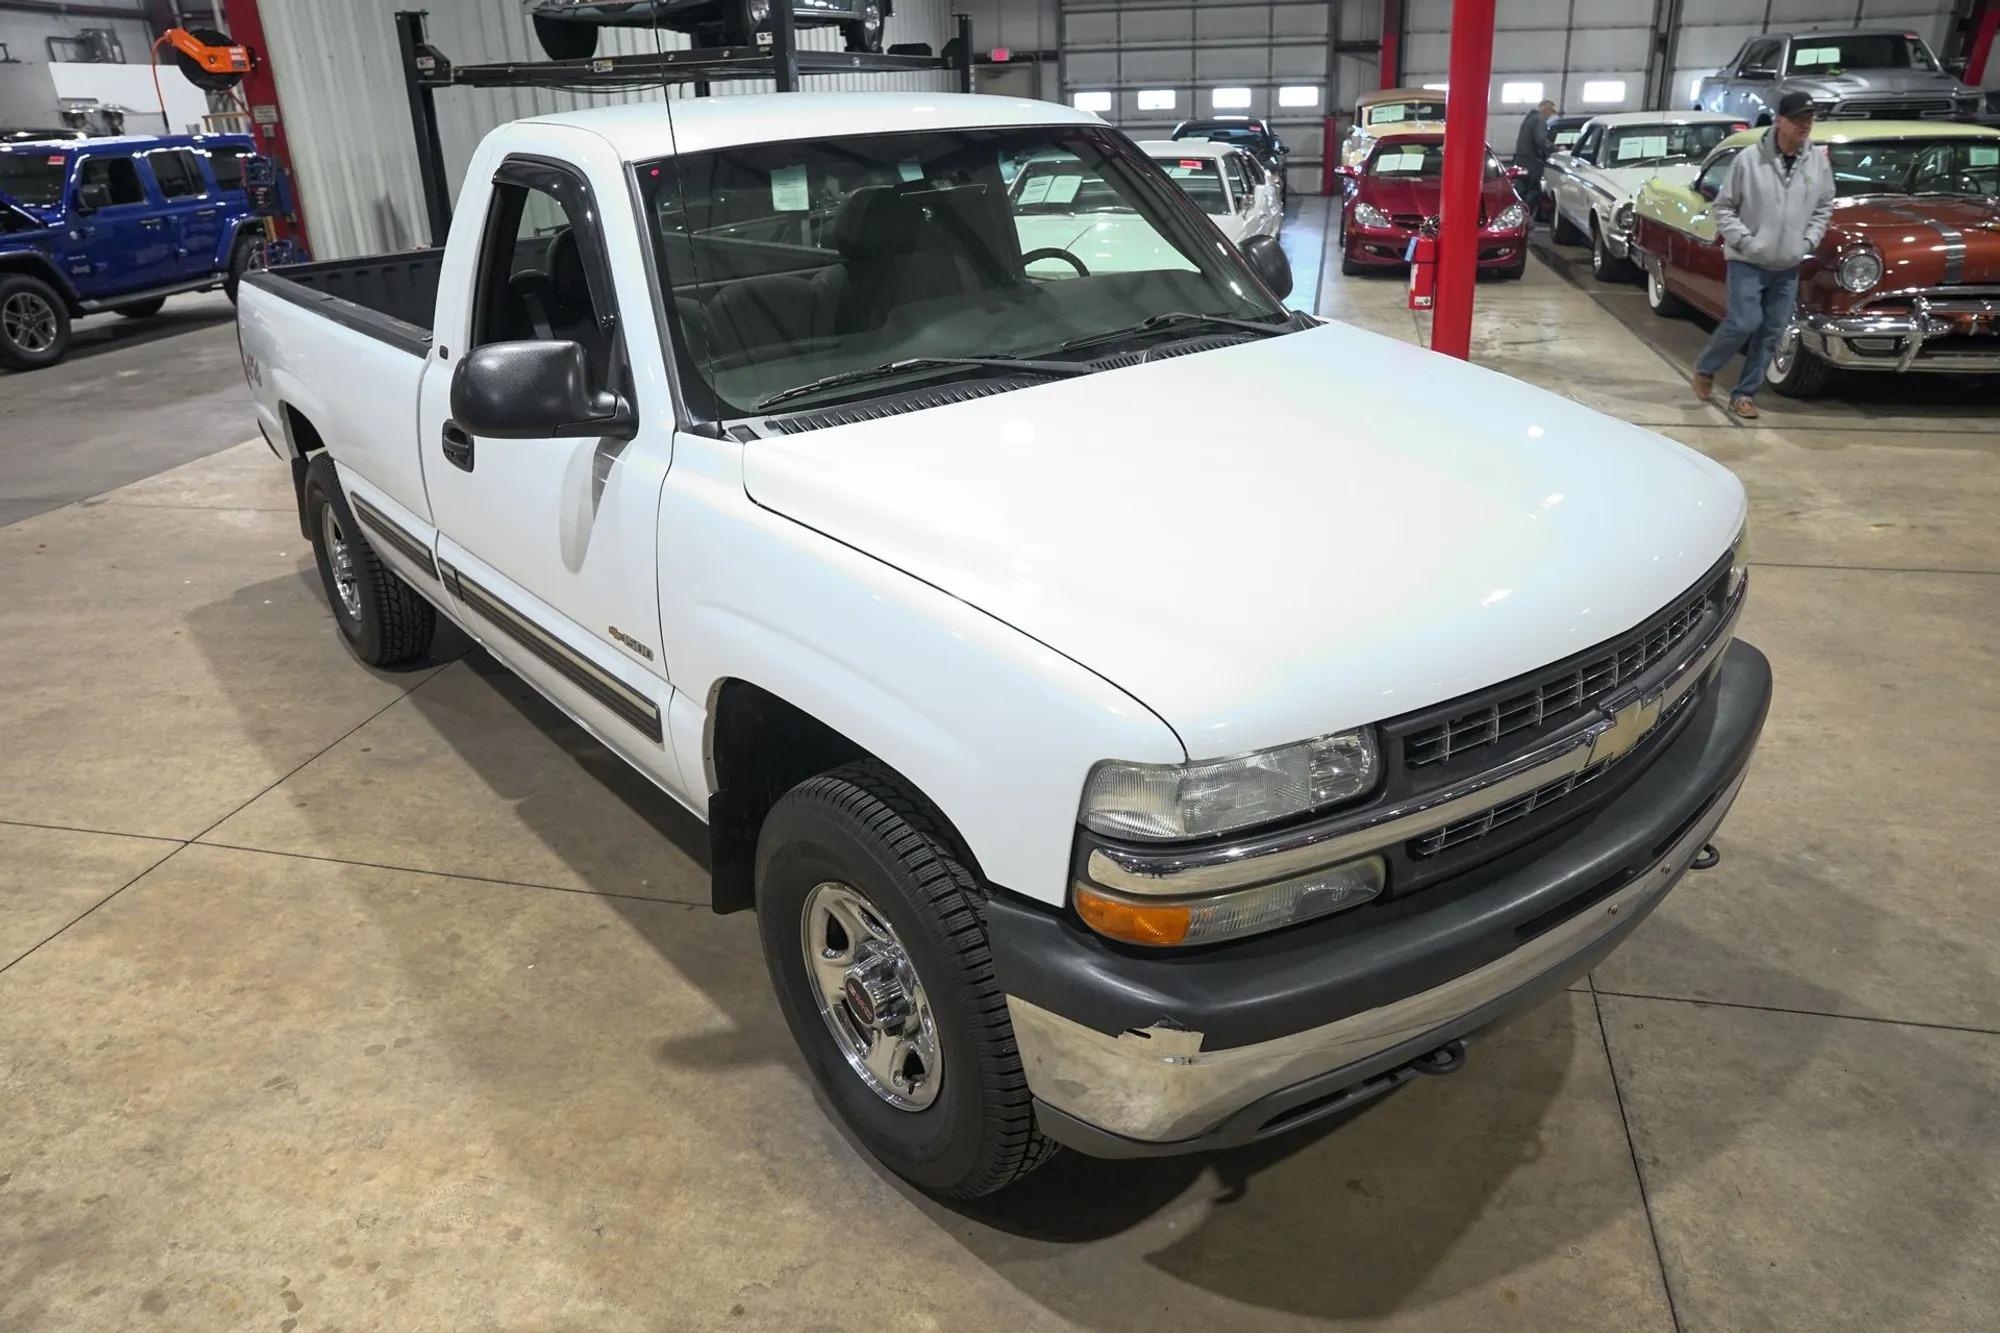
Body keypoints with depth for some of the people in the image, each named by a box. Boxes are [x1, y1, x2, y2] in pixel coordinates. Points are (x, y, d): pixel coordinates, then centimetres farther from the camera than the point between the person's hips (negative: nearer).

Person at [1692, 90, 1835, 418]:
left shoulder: (1819, 161, 2)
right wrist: (1744, 241, -12)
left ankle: (1744, 394, 14)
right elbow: (1723, 207, -4)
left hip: (1789, 266, 4)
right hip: (1747, 262, -4)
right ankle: (1704, 369, 13)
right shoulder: (1749, 159, -10)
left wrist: (1808, 242, 1)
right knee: (1744, 323, -13)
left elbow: (1824, 208, 14)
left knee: (1771, 332, 3)